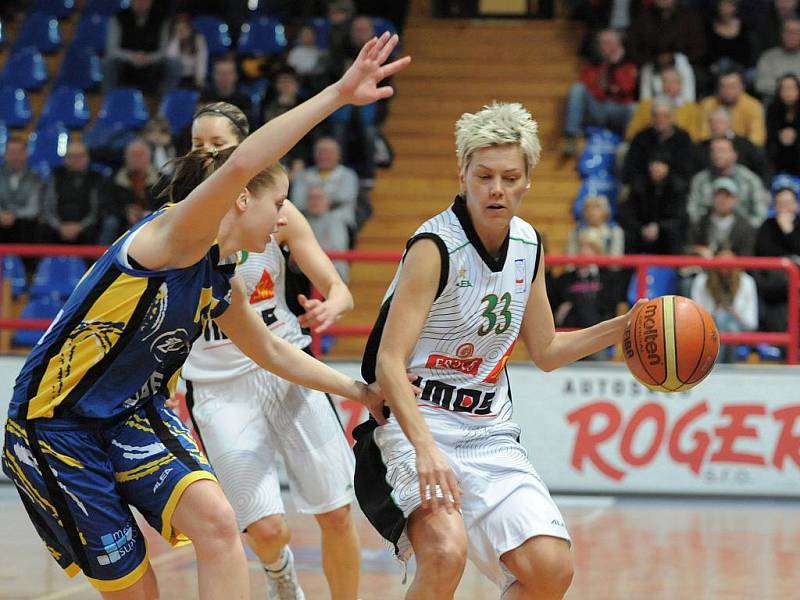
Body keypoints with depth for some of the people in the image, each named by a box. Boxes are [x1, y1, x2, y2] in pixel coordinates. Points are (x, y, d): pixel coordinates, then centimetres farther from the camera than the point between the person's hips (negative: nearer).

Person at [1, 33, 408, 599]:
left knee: (218, 521, -20)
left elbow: (273, 351, 26)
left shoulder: (222, 283, 7)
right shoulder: (171, 237, -18)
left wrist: (360, 391, 25)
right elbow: (238, 167, -37)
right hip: (55, 424, -7)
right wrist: (337, 95, -39)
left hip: (135, 414, 7)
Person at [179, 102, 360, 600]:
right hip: (219, 386, -1)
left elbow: (340, 291, -2)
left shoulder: (275, 211, -1)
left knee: (337, 515, -2)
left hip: (288, 372, 1)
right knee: (267, 530, -11)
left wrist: (328, 308, -25)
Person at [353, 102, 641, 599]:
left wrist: (623, 327, 7)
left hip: (490, 434, 6)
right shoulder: (435, 247, -16)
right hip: (415, 425, -6)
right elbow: (389, 363, -23)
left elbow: (544, 352, 19)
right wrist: (425, 448, -36)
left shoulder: (529, 246, 5)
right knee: (446, 552, -31)